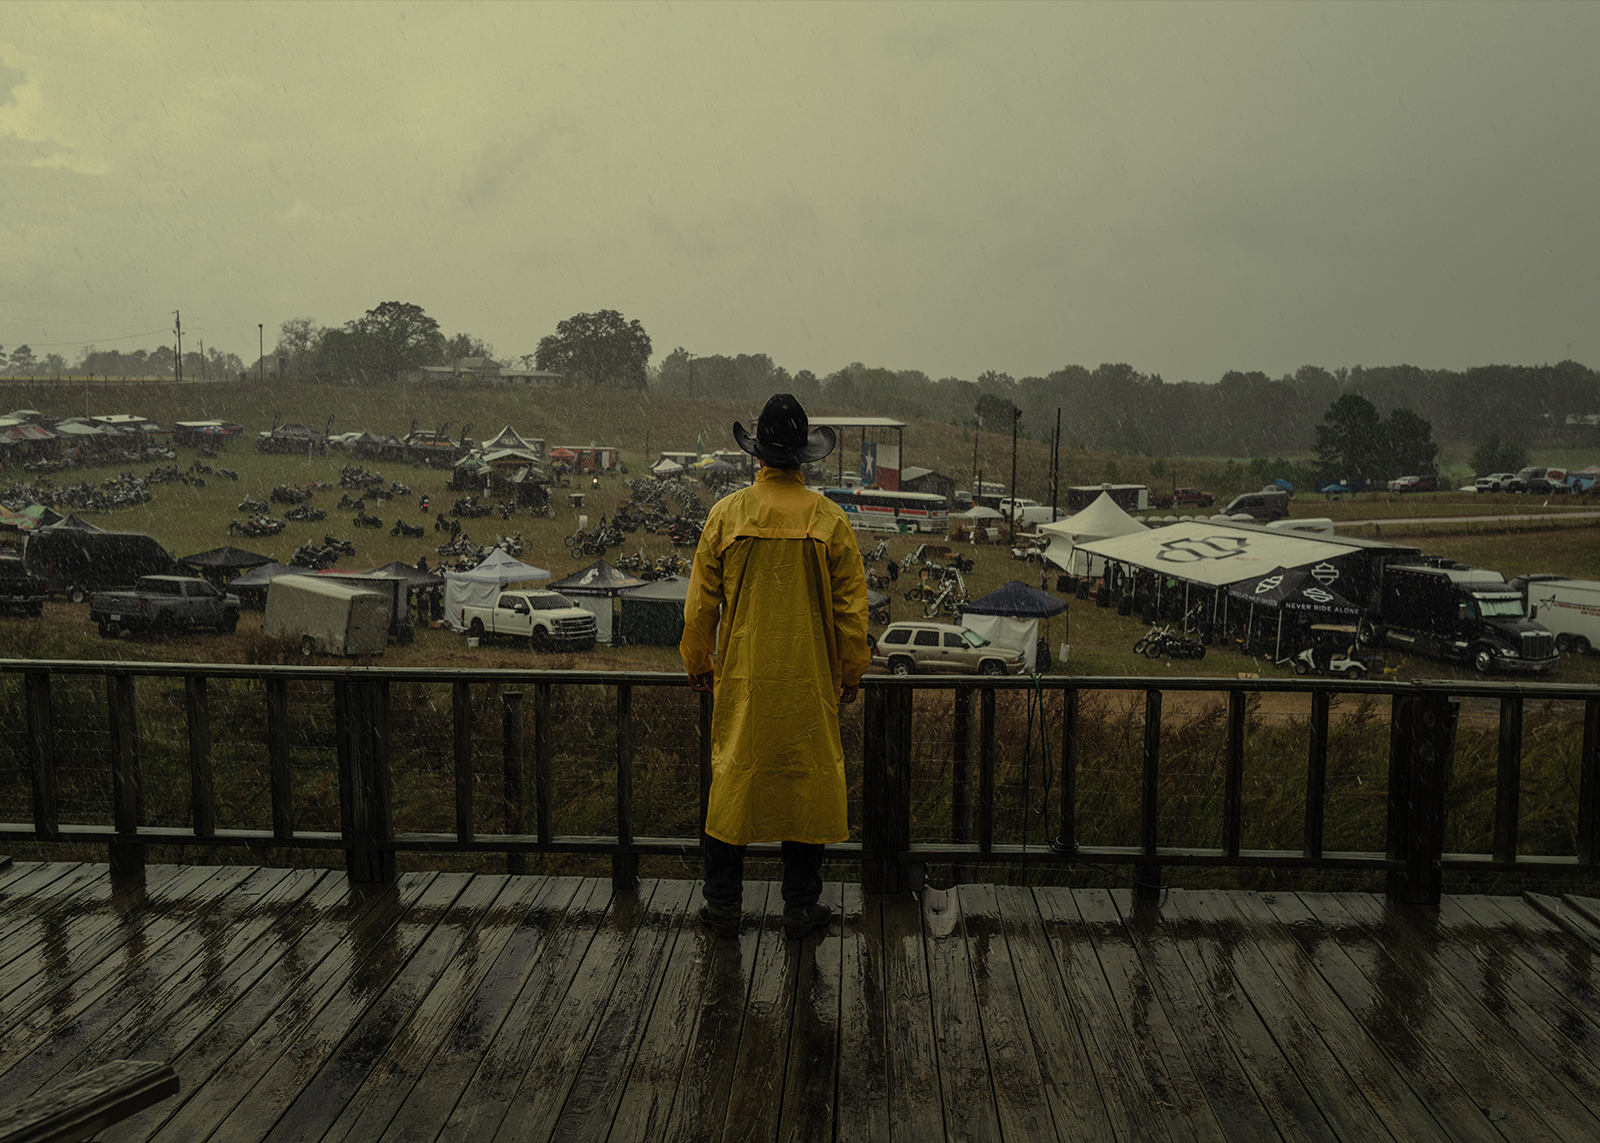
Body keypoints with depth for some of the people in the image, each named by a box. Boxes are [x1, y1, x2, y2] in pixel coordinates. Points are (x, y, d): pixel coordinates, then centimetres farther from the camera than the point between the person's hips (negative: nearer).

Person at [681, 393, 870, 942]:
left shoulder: (726, 514, -4)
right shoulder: (830, 519, -5)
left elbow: (701, 600, 1)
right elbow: (851, 605, -2)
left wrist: (697, 662, 14)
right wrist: (851, 671, 10)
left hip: (741, 678, 1)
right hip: (810, 683, 0)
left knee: (731, 779, 11)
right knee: (807, 782, 10)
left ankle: (723, 904, 21)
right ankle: (801, 905, 20)